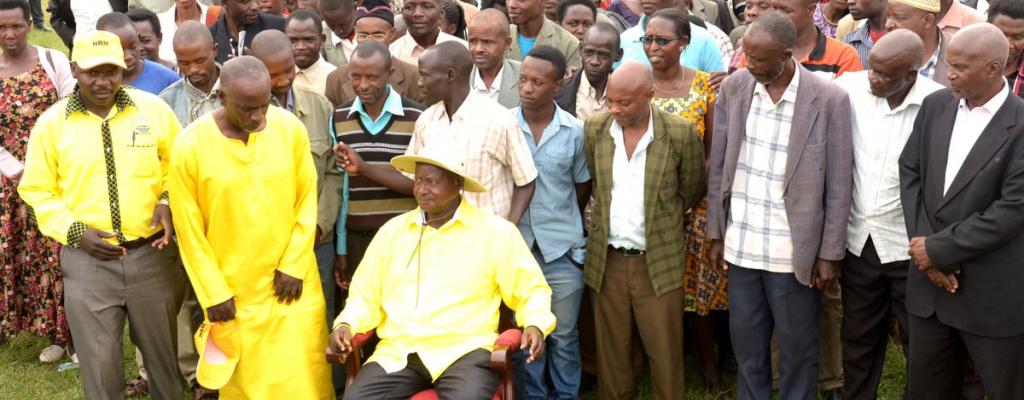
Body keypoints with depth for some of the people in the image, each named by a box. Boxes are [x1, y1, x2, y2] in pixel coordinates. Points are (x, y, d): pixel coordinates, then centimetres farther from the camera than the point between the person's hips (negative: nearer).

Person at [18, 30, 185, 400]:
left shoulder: (154, 109, -2)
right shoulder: (51, 123, -3)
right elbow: (37, 190, 3)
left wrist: (169, 203, -8)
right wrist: (74, 232, -10)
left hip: (152, 255, 1)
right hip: (87, 262, 0)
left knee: (163, 354, 16)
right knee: (100, 366, 7)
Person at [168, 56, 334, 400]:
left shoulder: (290, 128, -7)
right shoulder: (190, 146, -13)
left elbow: (307, 198, 1)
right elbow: (189, 228, -6)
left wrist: (294, 264, -5)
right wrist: (213, 293, -5)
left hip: (293, 279, 1)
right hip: (231, 288, -1)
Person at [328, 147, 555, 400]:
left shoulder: (496, 231, 4)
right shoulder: (392, 230, 14)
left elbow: (530, 289, 7)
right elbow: (365, 295, 17)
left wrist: (536, 325, -12)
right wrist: (346, 324, -1)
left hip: (464, 350, -3)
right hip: (397, 352, 3)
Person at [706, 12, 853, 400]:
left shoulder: (829, 98, -12)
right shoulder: (733, 88, -2)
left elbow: (838, 186, -7)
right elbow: (718, 168, 5)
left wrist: (830, 253, -7)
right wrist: (716, 233, 6)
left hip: (794, 251, -3)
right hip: (741, 245, 3)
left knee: (797, 348, 12)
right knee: (746, 344, 16)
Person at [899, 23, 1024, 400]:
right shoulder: (935, 105, 2)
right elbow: (909, 173, 5)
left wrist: (940, 249, -15)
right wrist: (924, 243, -7)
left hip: (993, 294, -5)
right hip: (929, 280, 5)